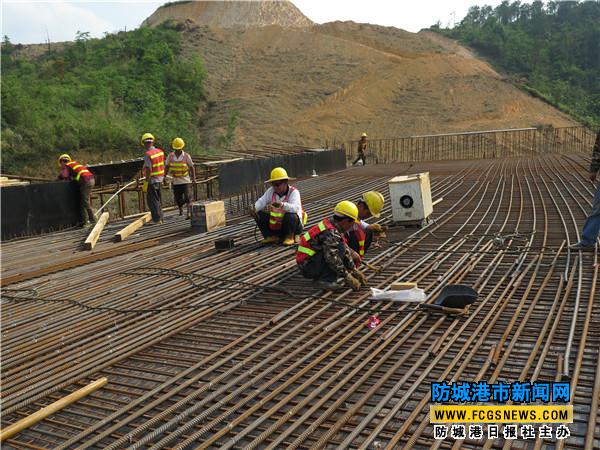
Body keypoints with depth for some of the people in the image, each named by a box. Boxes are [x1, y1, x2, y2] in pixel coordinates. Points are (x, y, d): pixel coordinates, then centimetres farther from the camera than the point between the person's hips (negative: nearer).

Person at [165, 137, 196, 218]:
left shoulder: (186, 156, -4)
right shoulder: (170, 156, 2)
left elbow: (191, 167, -1)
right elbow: (166, 167, 8)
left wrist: (194, 178, -6)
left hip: (186, 181, -3)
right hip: (175, 181, 3)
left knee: (188, 197, -12)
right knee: (178, 199, 8)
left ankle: (189, 213, -15)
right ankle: (180, 210, 33)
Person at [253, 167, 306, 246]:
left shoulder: (293, 192, -19)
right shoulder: (271, 191, -3)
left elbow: (295, 208, -37)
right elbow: (261, 201, -9)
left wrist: (282, 205, -54)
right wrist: (255, 208, -32)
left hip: (293, 224, -5)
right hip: (276, 225, 5)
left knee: (290, 215, -36)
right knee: (259, 214, -8)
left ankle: (290, 236, -7)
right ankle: (271, 236, 8)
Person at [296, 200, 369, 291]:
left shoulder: (330, 225, 9)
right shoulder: (331, 232, -21)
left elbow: (346, 251, 14)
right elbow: (332, 258, -29)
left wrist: (355, 271, 15)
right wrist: (347, 277, -21)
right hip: (308, 267, -10)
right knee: (340, 248, -19)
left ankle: (320, 276, 8)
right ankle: (326, 280, -16)